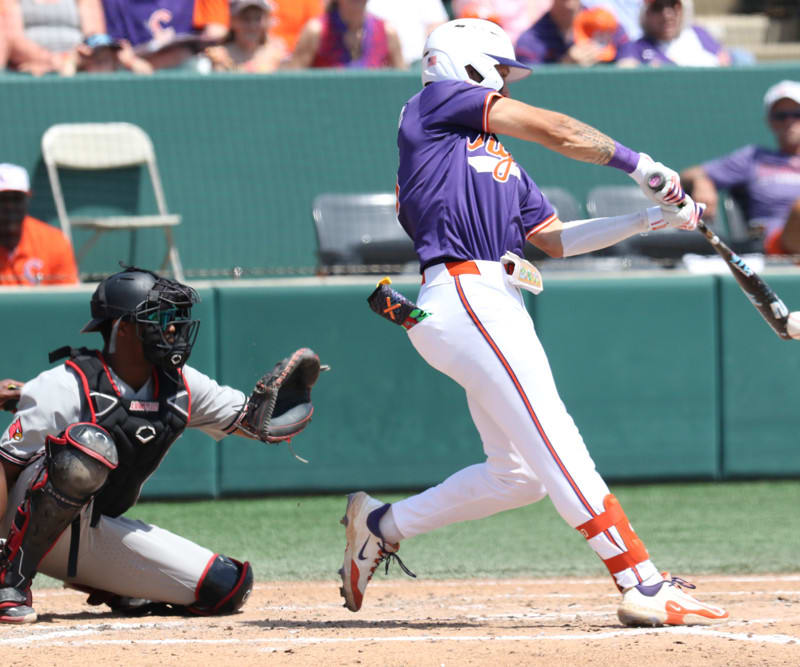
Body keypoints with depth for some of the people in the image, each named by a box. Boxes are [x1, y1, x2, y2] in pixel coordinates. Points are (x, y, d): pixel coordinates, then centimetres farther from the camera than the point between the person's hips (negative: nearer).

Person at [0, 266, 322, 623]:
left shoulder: (181, 387, 2)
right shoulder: (68, 387, -18)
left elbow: (253, 421, 8)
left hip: (101, 537, 7)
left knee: (227, 586, -3)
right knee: (90, 444, -38)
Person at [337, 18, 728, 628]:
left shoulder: (499, 161, 28)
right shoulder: (438, 100, 4)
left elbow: (553, 238, 24)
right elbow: (553, 130, -3)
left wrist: (645, 220, 15)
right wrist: (638, 164, 0)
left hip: (497, 305, 10)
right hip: (465, 297, -10)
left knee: (518, 474, 10)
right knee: (557, 448, -15)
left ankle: (382, 525, 21)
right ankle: (644, 587, -22)